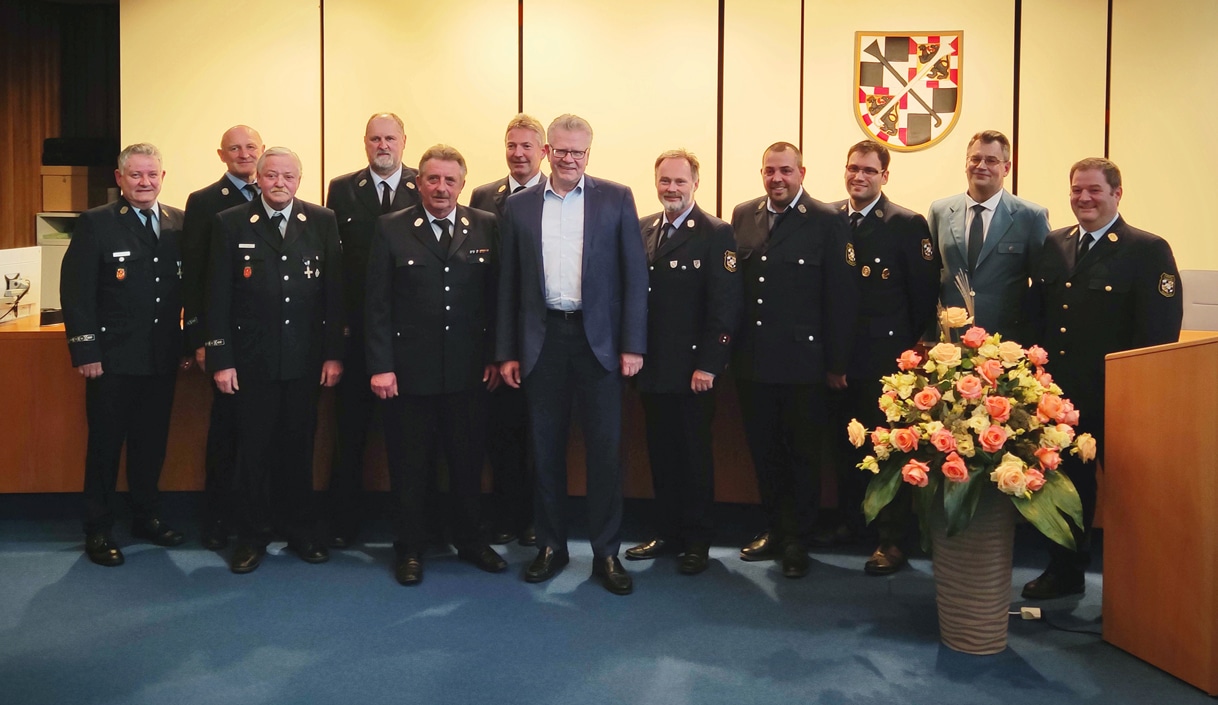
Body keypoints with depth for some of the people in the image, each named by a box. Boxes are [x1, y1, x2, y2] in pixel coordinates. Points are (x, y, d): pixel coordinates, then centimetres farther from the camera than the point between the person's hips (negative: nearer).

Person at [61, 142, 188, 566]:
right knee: (105, 445, 7)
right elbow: (76, 292, -8)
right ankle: (98, 530, 18)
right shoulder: (95, 224, -5)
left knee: (152, 443, 14)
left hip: (162, 357, 4)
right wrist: (85, 352, -13)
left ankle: (147, 518, 29)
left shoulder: (179, 224, 6)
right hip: (113, 358, -4)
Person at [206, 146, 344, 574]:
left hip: (305, 358, 1)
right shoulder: (231, 225, 0)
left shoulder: (322, 222, 3)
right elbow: (218, 298, -1)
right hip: (252, 359, -1)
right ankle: (251, 537, 21)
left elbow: (334, 293, 2)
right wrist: (220, 359, -6)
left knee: (299, 448, 11)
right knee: (253, 450, 6)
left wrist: (334, 354, -2)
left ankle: (301, 531, 25)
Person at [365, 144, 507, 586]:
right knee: (410, 466, 9)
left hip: (469, 369, 2)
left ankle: (469, 540, 30)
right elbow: (378, 304, -2)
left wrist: (494, 356, 0)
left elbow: (495, 297, 5)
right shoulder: (392, 229, 0)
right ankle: (411, 549, 24)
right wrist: (380, 365, -8)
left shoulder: (485, 228, 4)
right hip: (409, 370, -1)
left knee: (468, 460, 12)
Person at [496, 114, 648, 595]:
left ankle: (606, 554, 14)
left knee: (605, 448, 2)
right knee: (546, 448, 10)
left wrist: (633, 345, -6)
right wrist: (507, 352, 5)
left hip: (598, 339, -2)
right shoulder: (519, 206, 7)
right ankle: (550, 546, 24)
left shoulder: (616, 199, 2)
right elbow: (508, 284, 9)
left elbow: (634, 275, 0)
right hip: (542, 341, 2)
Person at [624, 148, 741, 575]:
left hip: (692, 370, -5)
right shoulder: (641, 230, 10)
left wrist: (708, 365, -15)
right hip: (651, 366, 5)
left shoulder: (716, 234, -6)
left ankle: (697, 540, 18)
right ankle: (667, 533, 26)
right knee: (661, 454, 12)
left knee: (694, 455, 5)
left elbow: (725, 305, -11)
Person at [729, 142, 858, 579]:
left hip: (802, 361, -4)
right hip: (752, 360, 4)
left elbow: (840, 297, -6)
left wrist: (836, 363, -8)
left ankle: (797, 541, 21)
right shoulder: (743, 216, 7)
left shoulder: (826, 223, -6)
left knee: (803, 453, 7)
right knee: (763, 452, 13)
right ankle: (774, 530, 28)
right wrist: (730, 347, 4)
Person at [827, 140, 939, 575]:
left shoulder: (908, 224, -5)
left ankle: (891, 541, 10)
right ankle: (849, 520, 30)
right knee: (844, 442, 13)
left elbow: (925, 291, -4)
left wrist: (910, 343, -3)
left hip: (885, 355, -4)